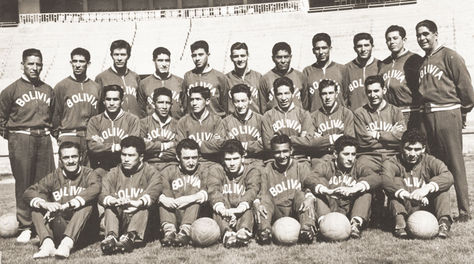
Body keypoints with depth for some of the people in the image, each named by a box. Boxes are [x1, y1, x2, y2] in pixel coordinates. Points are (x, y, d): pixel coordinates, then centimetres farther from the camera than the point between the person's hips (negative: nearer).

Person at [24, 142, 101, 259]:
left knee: (88, 202, -27)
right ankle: (47, 244, -33)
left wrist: (65, 206, -35)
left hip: (84, 231, -3)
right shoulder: (54, 177, 8)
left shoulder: (89, 174, -2)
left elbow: (95, 189, -26)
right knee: (37, 209, -12)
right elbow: (28, 192, -4)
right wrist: (45, 204, -26)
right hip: (60, 227, 3)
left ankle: (67, 243, -42)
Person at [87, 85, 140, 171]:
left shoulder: (132, 120, 5)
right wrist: (116, 146, -7)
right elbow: (92, 146, -1)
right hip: (101, 168, 1)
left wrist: (103, 146, -5)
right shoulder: (94, 121, 10)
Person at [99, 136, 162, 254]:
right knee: (110, 205, -22)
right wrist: (113, 201, -33)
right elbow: (102, 194, -8)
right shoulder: (113, 174, 11)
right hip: (118, 220, 2)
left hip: (142, 222, -1)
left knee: (144, 205, -28)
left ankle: (130, 236, -47)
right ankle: (111, 236, -41)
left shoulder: (150, 171, 5)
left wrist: (139, 203, -39)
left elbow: (155, 190, -18)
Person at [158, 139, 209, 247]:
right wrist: (163, 199, -29)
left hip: (197, 216, -2)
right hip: (173, 215, 2)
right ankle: (169, 231, -34)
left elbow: (209, 192, -10)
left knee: (195, 190, -21)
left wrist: (190, 199, -28)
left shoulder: (203, 172, 11)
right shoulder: (168, 172, 14)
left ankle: (185, 231, -36)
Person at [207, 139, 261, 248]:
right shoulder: (215, 170, 11)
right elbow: (213, 190, -11)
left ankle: (244, 230, -53)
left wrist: (240, 208, -34)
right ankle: (227, 233, -50)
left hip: (243, 215, 0)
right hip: (222, 218, 0)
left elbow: (252, 190, -13)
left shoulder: (252, 171, 10)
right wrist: (222, 210, -33)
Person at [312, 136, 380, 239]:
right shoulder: (325, 167, 5)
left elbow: (377, 178, -13)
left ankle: (356, 224, -30)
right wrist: (327, 191, -36)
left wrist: (353, 189, -30)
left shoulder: (358, 167, 8)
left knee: (366, 190, -15)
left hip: (350, 212, 1)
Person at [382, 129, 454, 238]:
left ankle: (444, 222, -29)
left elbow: (448, 177, -22)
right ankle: (399, 221, -35)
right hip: (403, 210, -1)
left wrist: (428, 187, -41)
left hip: (426, 207, 1)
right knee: (396, 181, -21)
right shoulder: (392, 163, -4)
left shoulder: (430, 162, 0)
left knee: (439, 184, -16)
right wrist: (405, 194, -46)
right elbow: (386, 180, -28)